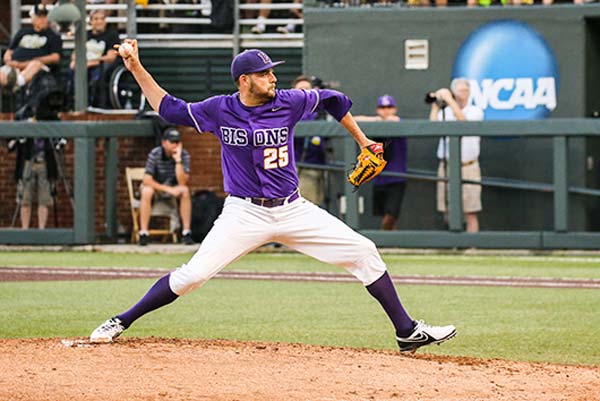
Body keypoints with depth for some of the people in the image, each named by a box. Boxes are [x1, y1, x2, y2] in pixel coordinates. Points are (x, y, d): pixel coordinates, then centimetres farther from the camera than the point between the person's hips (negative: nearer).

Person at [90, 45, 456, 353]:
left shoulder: (288, 103, -3)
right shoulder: (220, 111, -4)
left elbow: (333, 100, 13)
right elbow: (169, 108, 8)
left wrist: (363, 142, 17)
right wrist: (137, 69, 1)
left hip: (293, 210, 2)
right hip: (245, 214, -2)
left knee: (364, 253, -5)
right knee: (192, 275, -16)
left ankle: (408, 332, 4)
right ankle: (120, 323, -2)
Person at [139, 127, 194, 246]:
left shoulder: (184, 155, -15)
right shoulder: (155, 154, -20)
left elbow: (182, 183, -25)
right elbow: (146, 180, -26)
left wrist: (178, 160, -34)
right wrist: (168, 189, -33)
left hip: (173, 188, 2)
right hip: (156, 187, -2)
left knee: (185, 191, -29)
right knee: (147, 191, -35)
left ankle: (186, 232, -24)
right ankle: (143, 233, -31)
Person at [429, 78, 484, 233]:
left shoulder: (475, 111, 4)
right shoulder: (445, 112, 11)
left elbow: (464, 122, -16)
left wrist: (449, 100, -16)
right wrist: (435, 105, -1)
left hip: (468, 167, -3)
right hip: (447, 166, 3)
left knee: (471, 214, -4)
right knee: (449, 213, 3)